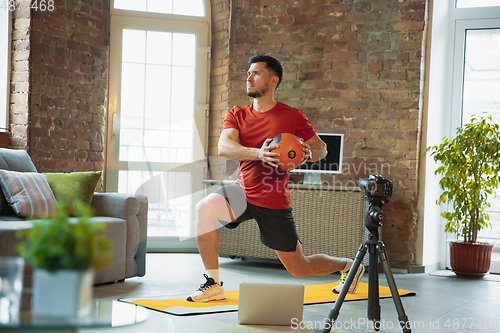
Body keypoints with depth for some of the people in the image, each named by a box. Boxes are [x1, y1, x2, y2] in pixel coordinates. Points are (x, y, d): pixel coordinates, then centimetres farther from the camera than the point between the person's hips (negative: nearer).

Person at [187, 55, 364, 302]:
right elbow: (224, 147, -16)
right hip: (243, 192, 3)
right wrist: (258, 154, -33)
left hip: (274, 203, -3)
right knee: (205, 208, -28)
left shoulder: (292, 116, -5)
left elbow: (321, 148, 2)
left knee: (299, 269, 7)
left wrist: (308, 153, -23)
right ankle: (213, 284, -15)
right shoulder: (237, 115, 2)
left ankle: (348, 266, 39)